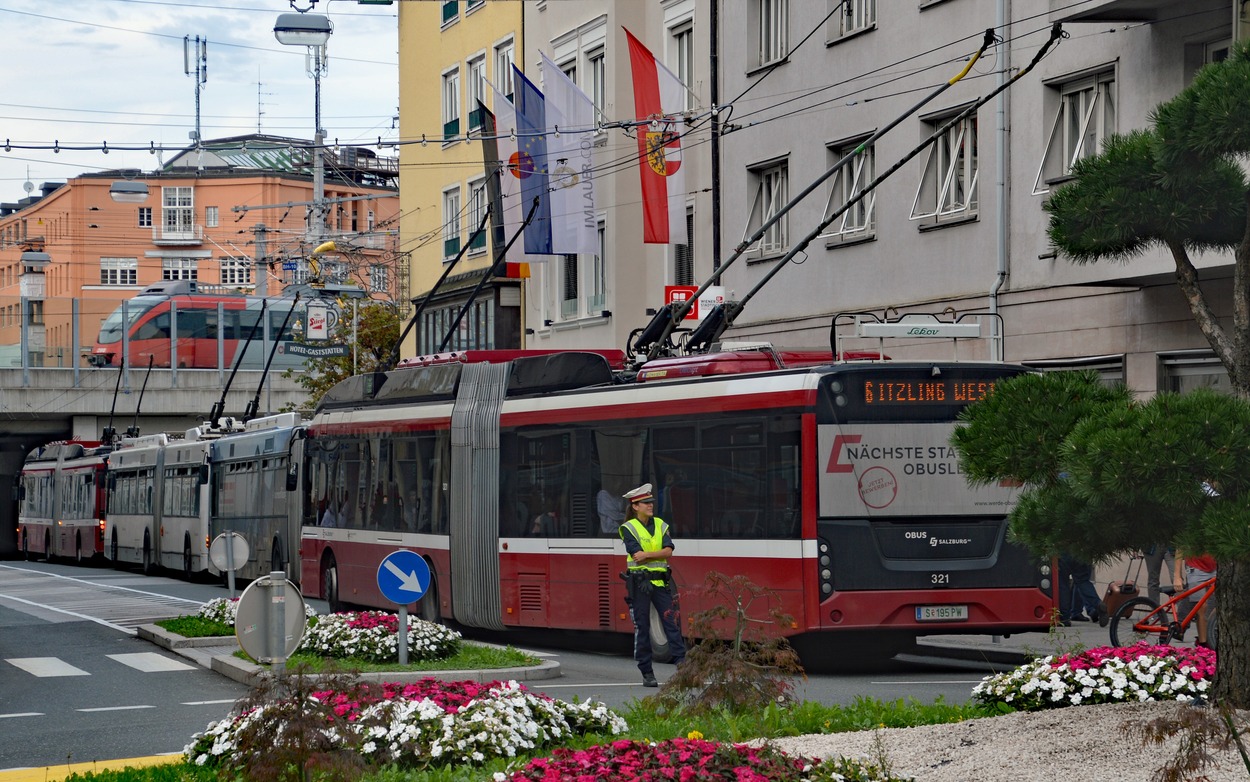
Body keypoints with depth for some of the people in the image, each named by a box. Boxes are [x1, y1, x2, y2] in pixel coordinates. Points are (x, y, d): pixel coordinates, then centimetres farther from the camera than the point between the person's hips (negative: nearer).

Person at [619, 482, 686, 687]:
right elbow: (637, 555, -14)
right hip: (639, 583, -3)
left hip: (660, 581, 3)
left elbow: (668, 551, -3)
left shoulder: (660, 525, 10)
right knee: (642, 627, 1)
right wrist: (658, 555, -5)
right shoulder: (629, 528, -3)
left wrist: (647, 555, -15)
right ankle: (647, 673, 7)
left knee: (671, 622, -5)